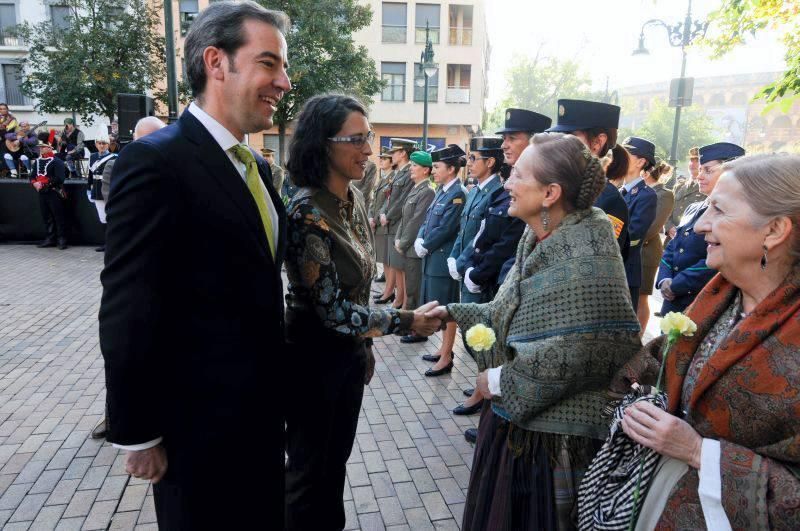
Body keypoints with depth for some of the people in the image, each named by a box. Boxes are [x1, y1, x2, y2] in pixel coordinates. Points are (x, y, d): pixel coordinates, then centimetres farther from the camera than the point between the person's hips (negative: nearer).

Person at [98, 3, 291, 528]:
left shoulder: (257, 167, 8)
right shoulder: (155, 161, -18)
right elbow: (128, 316, -19)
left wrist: (276, 390, 14)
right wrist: (138, 435, -13)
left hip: (262, 406, 8)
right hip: (201, 422, -8)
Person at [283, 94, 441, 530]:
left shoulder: (352, 198, 0)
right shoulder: (308, 212, -25)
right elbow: (333, 310, -24)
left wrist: (365, 347, 15)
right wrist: (409, 321, -18)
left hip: (349, 352, 7)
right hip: (315, 359, -7)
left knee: (336, 458, 24)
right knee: (310, 469, 15)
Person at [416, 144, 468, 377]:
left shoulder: (458, 194, -15)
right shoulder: (441, 191, 12)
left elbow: (445, 229, -19)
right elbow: (427, 220, 15)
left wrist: (425, 247, -9)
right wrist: (420, 240, -1)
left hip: (445, 259, -9)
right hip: (432, 257, 9)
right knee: (438, 308, 17)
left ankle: (446, 358, 11)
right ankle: (444, 348, 31)